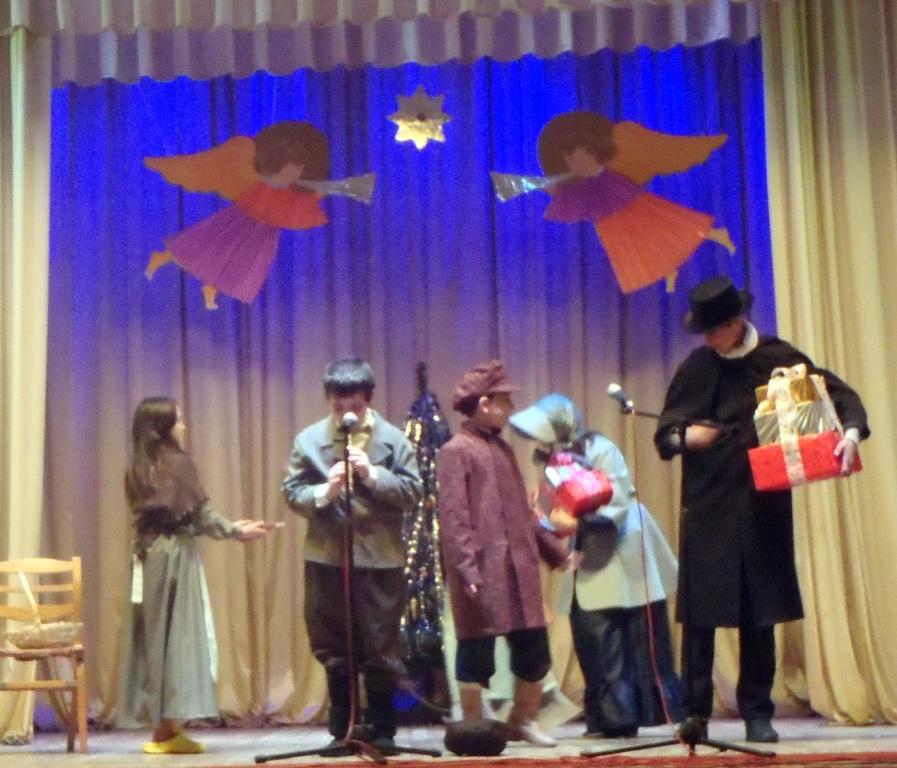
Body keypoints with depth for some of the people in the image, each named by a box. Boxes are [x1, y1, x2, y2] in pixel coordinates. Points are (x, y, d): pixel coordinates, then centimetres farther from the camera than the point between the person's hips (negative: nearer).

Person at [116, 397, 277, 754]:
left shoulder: (137, 468, 12)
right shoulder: (177, 461, -7)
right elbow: (197, 514, -10)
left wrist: (227, 526, 21)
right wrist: (236, 531, 6)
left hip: (146, 556, 6)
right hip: (175, 556, -6)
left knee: (152, 636, 8)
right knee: (178, 635, -3)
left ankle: (158, 724, 10)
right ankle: (169, 728, -5)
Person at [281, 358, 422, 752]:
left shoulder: (392, 438, 0)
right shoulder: (309, 439, 3)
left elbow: (412, 491, -4)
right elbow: (291, 491, 1)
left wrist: (373, 475, -17)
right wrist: (324, 491, -18)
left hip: (380, 558, -2)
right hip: (326, 558, 2)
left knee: (381, 648, 3)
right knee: (332, 648, 10)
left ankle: (383, 729, 15)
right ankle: (342, 729, 21)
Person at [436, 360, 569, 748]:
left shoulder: (502, 449, 18)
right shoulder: (456, 451, -7)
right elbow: (453, 518, -14)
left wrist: (553, 548, 22)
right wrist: (467, 571, -21)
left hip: (518, 570, 8)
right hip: (483, 573, -8)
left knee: (534, 647, 9)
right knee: (476, 650, -1)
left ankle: (523, 720, 24)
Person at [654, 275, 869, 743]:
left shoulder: (778, 358, 0)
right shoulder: (695, 369, 5)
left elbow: (841, 394, 2)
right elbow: (664, 436, 10)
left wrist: (851, 432, -18)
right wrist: (685, 437, -13)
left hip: (763, 509, -1)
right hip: (707, 509, 1)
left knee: (760, 615, 4)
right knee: (699, 615, -2)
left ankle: (757, 713, 14)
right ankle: (695, 712, 7)